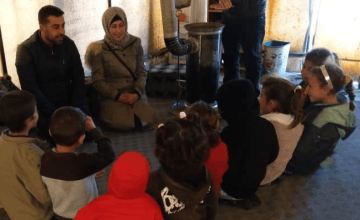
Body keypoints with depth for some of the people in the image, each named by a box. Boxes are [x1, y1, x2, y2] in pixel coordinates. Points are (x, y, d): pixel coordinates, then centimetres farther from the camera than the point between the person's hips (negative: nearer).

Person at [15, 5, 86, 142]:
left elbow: (78, 80, -1)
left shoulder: (68, 45, -1)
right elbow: (31, 90, -16)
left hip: (69, 106, 4)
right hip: (43, 111, -3)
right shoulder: (26, 50, -12)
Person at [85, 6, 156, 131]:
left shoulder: (135, 44, 6)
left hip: (135, 96, 2)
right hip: (111, 97, -2)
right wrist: (117, 96, -13)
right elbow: (98, 80, -1)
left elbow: (142, 72, 6)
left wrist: (137, 93, -11)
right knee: (123, 123, -30)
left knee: (148, 119, -25)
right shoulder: (99, 50, -1)